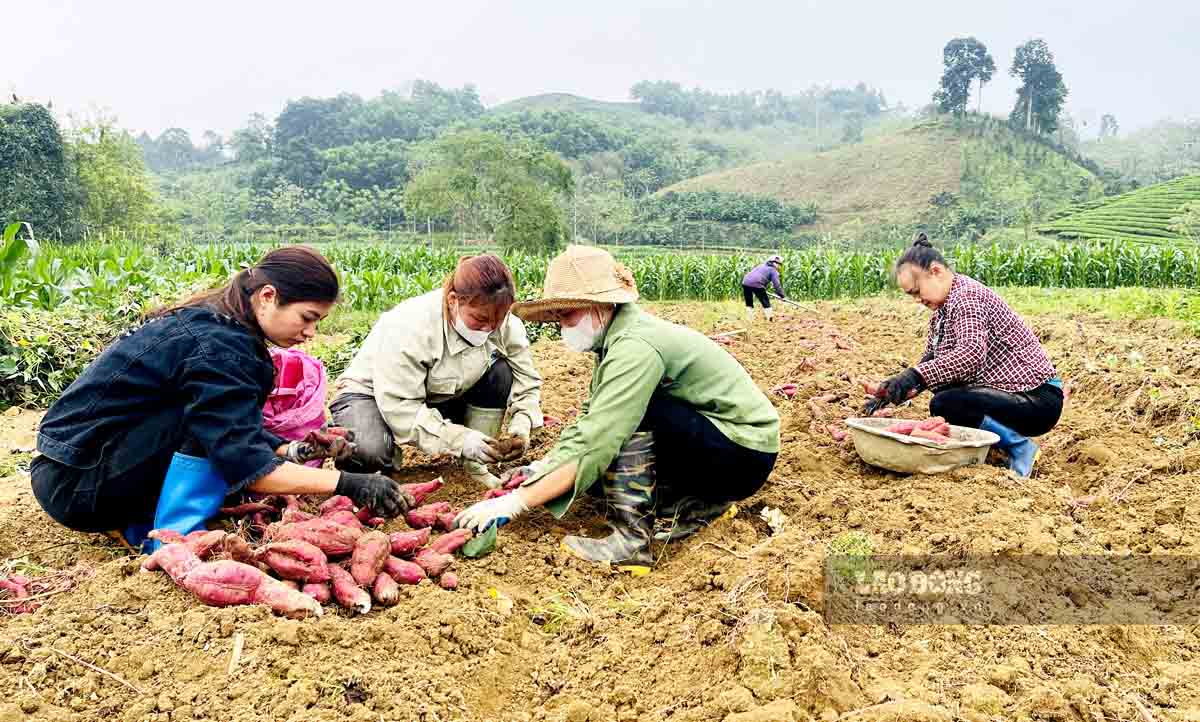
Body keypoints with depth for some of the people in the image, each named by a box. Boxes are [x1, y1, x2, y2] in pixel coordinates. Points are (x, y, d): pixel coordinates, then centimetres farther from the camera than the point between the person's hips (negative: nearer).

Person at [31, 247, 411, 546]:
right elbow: (246, 466, -30)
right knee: (211, 412, -22)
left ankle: (132, 524, 2)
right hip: (74, 484, -9)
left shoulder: (210, 322, 3)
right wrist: (347, 483, -30)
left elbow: (236, 434, 10)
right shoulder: (216, 346, -25)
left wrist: (293, 450, -6)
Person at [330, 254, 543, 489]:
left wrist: (521, 425, -28)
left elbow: (527, 382, -9)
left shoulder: (507, 325, -17)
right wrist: (460, 439, -41)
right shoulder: (409, 328, -33)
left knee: (500, 370, -21)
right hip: (377, 395, -5)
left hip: (442, 397, 5)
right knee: (368, 452, -39)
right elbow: (399, 407, -34)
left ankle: (476, 465, -10)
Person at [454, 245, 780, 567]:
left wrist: (516, 503, -28)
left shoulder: (636, 348, -26)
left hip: (746, 456, -9)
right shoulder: (619, 337, 3)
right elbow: (592, 424, 8)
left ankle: (632, 539, -19)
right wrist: (542, 467, -3)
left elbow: (594, 445, -31)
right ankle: (694, 504, 6)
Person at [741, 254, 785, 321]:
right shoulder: (773, 271, 11)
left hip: (745, 282, 6)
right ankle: (769, 320, 9)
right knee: (766, 303, 9)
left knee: (749, 303, 21)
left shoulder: (761, 265, 30)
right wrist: (782, 296, 7)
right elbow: (777, 284, 2)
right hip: (757, 285, -6)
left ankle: (749, 320, 21)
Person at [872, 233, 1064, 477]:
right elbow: (931, 360, 12)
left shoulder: (967, 296, -17)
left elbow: (972, 354, -33)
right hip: (1008, 392, 10)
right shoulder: (942, 309, 12)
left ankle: (1019, 447, -12)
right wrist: (892, 392, -3)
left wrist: (915, 375, -43)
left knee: (944, 404, -26)